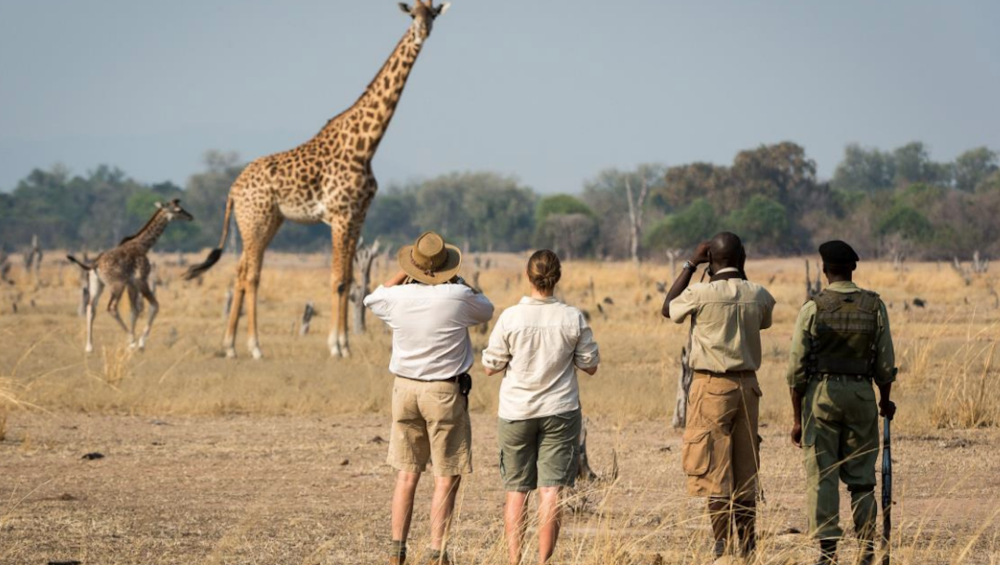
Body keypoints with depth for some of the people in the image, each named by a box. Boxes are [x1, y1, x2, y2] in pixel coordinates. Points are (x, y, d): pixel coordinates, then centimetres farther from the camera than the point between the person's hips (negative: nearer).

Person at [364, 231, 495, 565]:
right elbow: (486, 312, 10)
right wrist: (456, 283, 19)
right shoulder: (458, 297, -13)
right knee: (447, 478, 1)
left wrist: (404, 274, 24)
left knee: (407, 474, 12)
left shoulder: (397, 297, -5)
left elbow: (372, 299, 20)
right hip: (445, 392, -4)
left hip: (406, 388, 4)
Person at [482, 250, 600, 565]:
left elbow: (491, 367, -3)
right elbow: (590, 366, 1)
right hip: (560, 412, 0)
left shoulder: (510, 318, -10)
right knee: (551, 490, 0)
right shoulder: (572, 319, -7)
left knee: (516, 490, 8)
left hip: (516, 412, 0)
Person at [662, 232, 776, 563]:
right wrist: (740, 275, 24)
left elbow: (668, 308, 8)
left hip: (712, 386, -4)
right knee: (746, 472, 11)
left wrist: (690, 265, 11)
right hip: (747, 385, 5)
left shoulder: (701, 294, -13)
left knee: (715, 473, -2)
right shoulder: (758, 296, 0)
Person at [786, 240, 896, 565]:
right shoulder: (875, 306, 0)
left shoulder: (813, 308, -6)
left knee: (822, 477, 0)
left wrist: (798, 417, 2)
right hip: (861, 393, 2)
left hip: (821, 393, -2)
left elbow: (797, 368, -6)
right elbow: (885, 364, 2)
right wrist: (885, 401, 21)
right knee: (861, 477, 9)